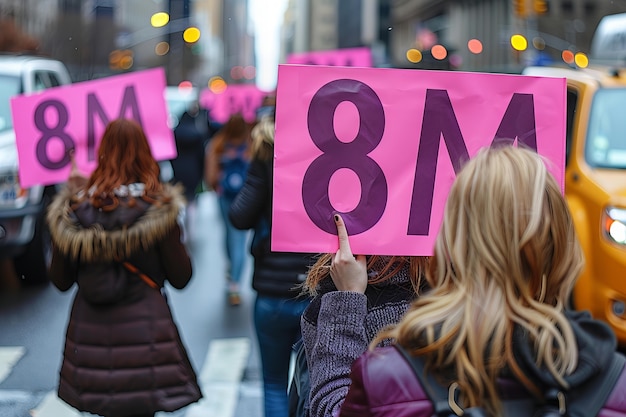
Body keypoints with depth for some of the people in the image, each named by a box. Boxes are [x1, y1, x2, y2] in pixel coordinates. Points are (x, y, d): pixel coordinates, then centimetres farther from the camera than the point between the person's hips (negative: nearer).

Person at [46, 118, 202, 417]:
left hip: (87, 326, 3)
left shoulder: (74, 205, -3)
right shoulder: (158, 205, -9)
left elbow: (60, 281, 5)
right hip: (143, 324, -3)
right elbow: (181, 278, -5)